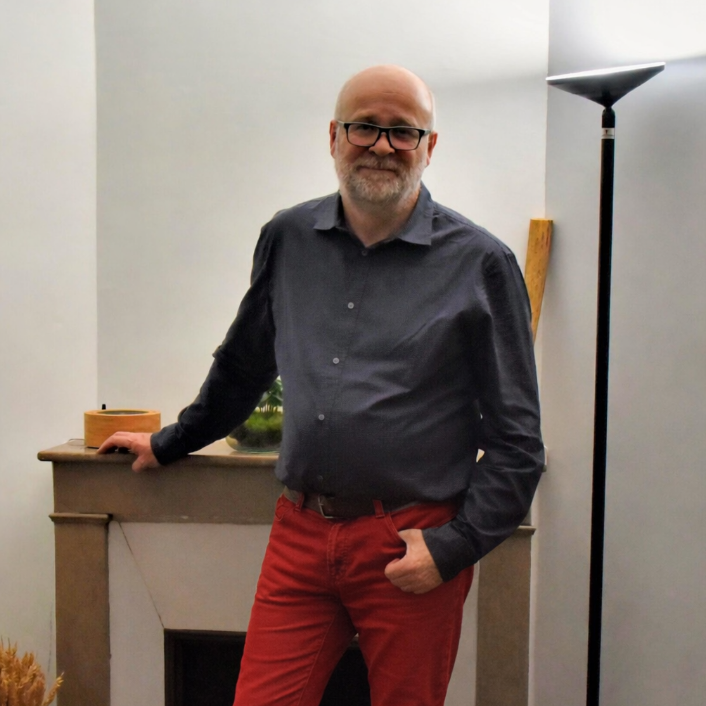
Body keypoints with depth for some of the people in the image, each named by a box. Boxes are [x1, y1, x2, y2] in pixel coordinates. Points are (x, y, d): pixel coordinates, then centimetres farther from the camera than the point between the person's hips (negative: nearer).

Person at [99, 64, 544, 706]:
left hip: (412, 546, -3)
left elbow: (516, 443, -3)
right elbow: (242, 368, 24)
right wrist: (170, 443, 32)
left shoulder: (480, 263, -4)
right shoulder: (288, 240, 7)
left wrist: (454, 547, -11)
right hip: (301, 536, 3)